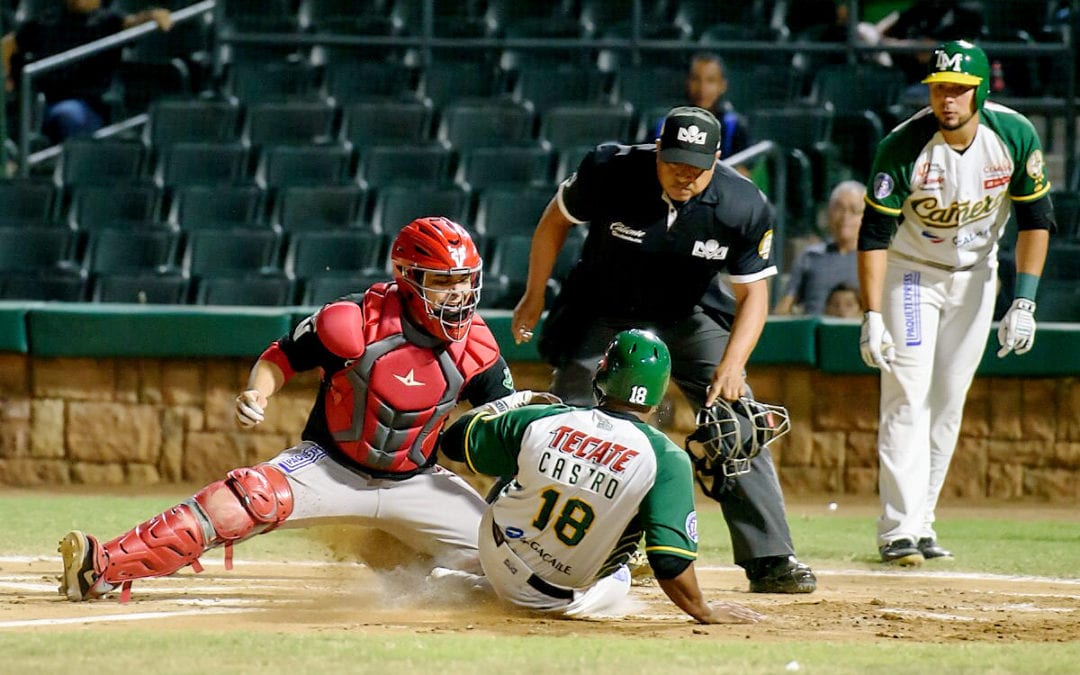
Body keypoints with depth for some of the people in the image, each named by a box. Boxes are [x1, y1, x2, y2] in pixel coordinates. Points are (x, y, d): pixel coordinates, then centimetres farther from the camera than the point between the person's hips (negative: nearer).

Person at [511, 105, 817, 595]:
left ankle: (770, 559, -3)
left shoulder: (743, 207, -22)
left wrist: (731, 364, -29)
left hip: (683, 321, 1)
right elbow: (557, 219, -6)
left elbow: (753, 293, -14)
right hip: (601, 315, -1)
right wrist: (534, 297, 1)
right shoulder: (609, 173, -25)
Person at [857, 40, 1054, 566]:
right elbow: (874, 235, -22)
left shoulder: (1015, 136, -18)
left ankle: (920, 523, 12)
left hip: (975, 274, 3)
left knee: (949, 404, 4)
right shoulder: (903, 148, -26)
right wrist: (872, 316, -30)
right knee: (907, 398, -13)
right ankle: (898, 531, -16)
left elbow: (1035, 220, -8)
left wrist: (1023, 301, -15)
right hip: (910, 272, -3)